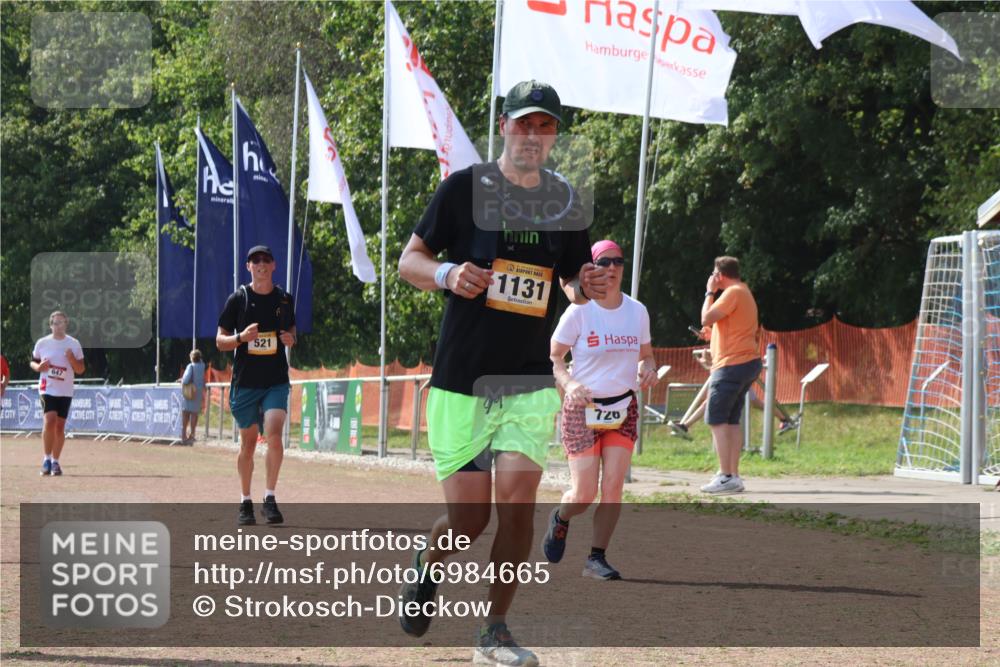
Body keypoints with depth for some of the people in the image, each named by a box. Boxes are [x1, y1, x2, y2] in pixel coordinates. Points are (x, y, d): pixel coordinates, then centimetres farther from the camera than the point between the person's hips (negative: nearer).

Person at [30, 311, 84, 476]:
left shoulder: (74, 344, 3)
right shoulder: (42, 343, 2)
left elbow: (80, 370, 6)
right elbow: (33, 362, 12)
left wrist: (72, 360, -14)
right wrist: (38, 367, -10)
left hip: (65, 391, 2)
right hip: (47, 388, -2)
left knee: (60, 426, 2)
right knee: (49, 421, -18)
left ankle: (55, 462, 14)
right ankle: (47, 459, -7)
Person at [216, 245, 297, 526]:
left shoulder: (284, 299, 6)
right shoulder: (238, 299, -1)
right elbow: (220, 342, 1)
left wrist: (291, 339, -4)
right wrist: (242, 337, -18)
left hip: (276, 381, 0)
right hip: (245, 382, 0)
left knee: (274, 433, -19)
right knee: (248, 441, 6)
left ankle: (269, 498, -15)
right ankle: (245, 503, 19)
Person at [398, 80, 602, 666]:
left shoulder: (567, 202, 8)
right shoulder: (464, 188, -2)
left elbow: (574, 284, 18)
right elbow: (410, 260, 2)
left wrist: (589, 287, -6)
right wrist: (448, 275, -20)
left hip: (532, 381, 2)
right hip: (461, 378, -2)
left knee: (518, 501, -14)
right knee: (469, 519, -4)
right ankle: (427, 567, 32)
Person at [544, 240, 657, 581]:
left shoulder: (637, 311, 4)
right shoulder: (579, 311, -9)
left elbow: (646, 355, 16)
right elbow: (553, 357, -5)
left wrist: (648, 369, -8)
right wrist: (569, 385, -23)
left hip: (624, 408, 4)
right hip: (582, 409, -4)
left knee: (613, 486, -8)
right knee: (585, 493, -8)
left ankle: (597, 558, 4)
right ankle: (559, 520, 27)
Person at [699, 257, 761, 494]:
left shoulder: (733, 293, -12)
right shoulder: (745, 293, 20)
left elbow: (707, 318, -17)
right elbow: (756, 333, 25)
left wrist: (710, 292, -5)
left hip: (732, 365, -10)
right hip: (747, 362, 10)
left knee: (716, 420, -10)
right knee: (731, 421, 11)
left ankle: (727, 476, -16)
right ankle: (732, 475, 10)